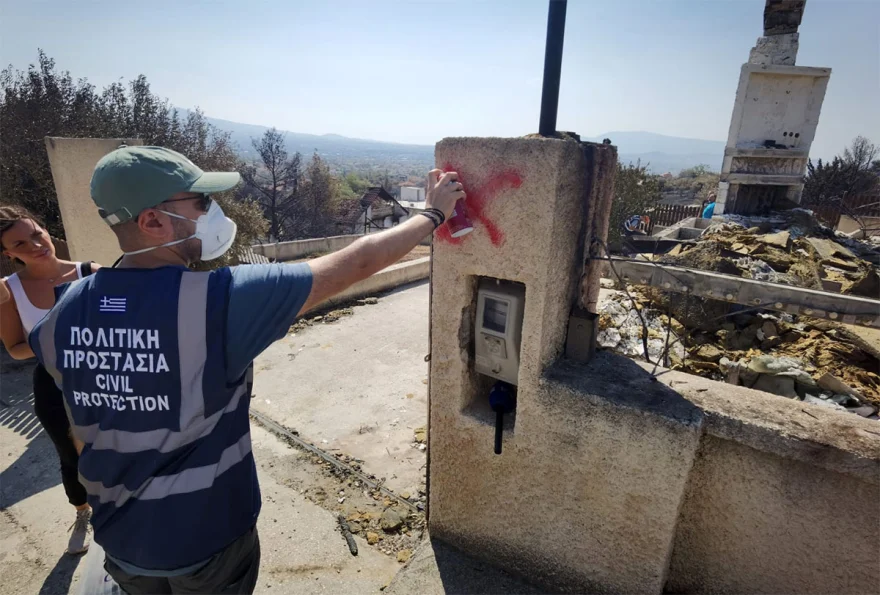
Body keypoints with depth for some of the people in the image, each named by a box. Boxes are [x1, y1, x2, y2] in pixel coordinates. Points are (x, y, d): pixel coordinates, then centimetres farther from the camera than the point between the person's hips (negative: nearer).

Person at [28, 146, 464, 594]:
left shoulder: (62, 312, -12)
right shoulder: (220, 298, -31)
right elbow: (355, 264, -25)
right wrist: (433, 215, -12)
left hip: (119, 537, 5)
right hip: (209, 537, -4)